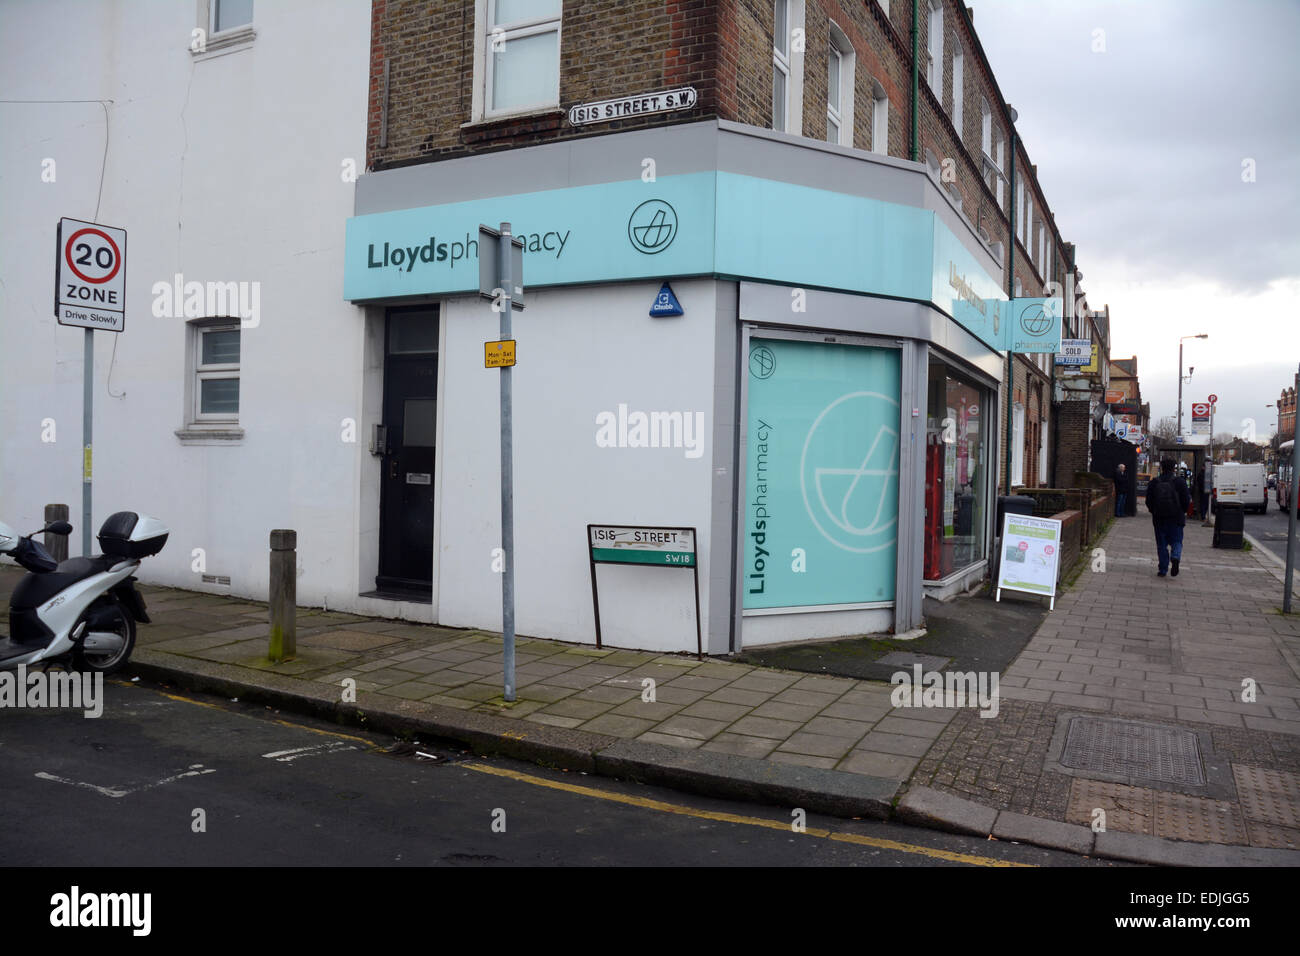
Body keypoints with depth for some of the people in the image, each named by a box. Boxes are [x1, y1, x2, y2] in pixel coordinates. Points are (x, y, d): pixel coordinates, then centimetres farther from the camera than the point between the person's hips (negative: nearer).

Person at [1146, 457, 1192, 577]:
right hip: (1176, 518, -1)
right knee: (1176, 541, 8)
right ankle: (1175, 558, -22)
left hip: (1159, 518, 1)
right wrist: (1183, 512, 13)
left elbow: (1149, 501, 2)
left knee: (1161, 544, 7)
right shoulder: (1179, 482, -4)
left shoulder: (1154, 482, 1)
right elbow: (1186, 500, -4)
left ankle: (1163, 569, 5)